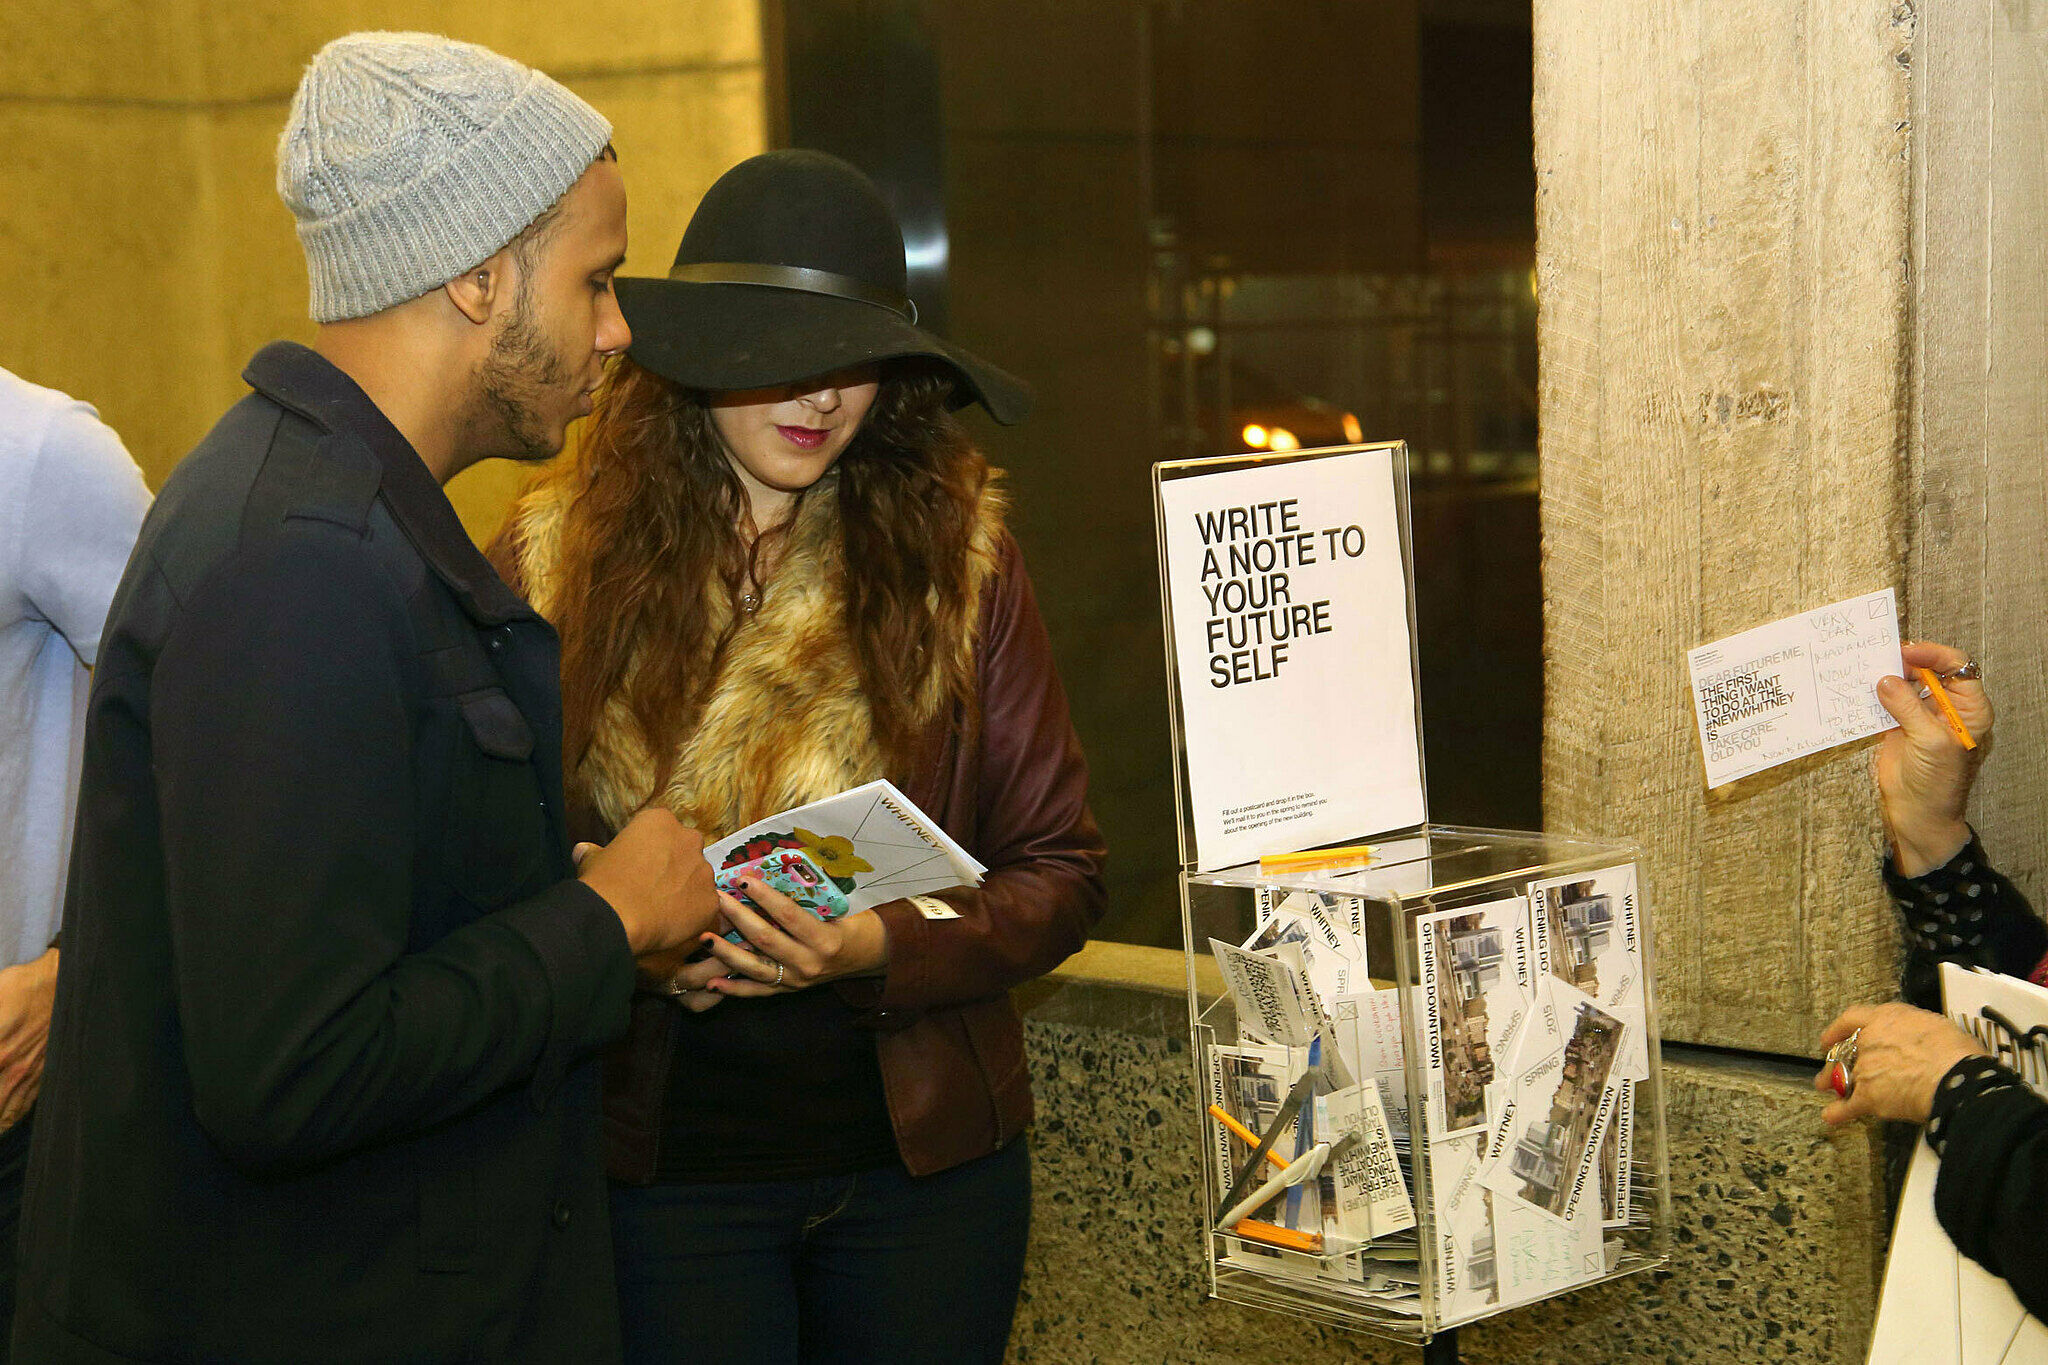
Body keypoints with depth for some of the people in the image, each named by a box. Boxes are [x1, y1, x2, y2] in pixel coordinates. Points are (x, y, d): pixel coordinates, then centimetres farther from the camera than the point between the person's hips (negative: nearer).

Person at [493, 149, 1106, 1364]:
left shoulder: (959, 555, -2)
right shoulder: (559, 560, -3)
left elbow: (1060, 873, -1)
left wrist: (886, 947, -18)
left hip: (921, 1159, 1)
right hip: (657, 1161, -1)